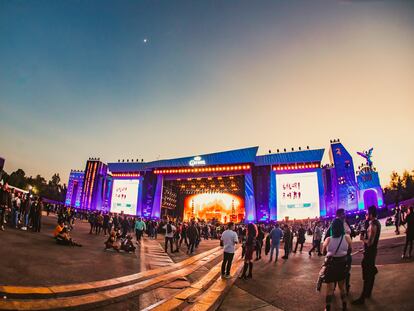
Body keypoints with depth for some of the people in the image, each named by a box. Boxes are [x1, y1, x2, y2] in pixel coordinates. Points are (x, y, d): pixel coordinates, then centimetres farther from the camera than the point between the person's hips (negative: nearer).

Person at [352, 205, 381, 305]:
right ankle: (368, 293, 35)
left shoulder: (373, 225, -25)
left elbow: (369, 242, -28)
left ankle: (362, 298, 3)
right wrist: (364, 235, 1)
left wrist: (362, 238, -11)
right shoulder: (376, 223, 6)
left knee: (367, 274, -4)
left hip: (369, 252, -10)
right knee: (371, 272, 20)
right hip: (372, 250, 10)